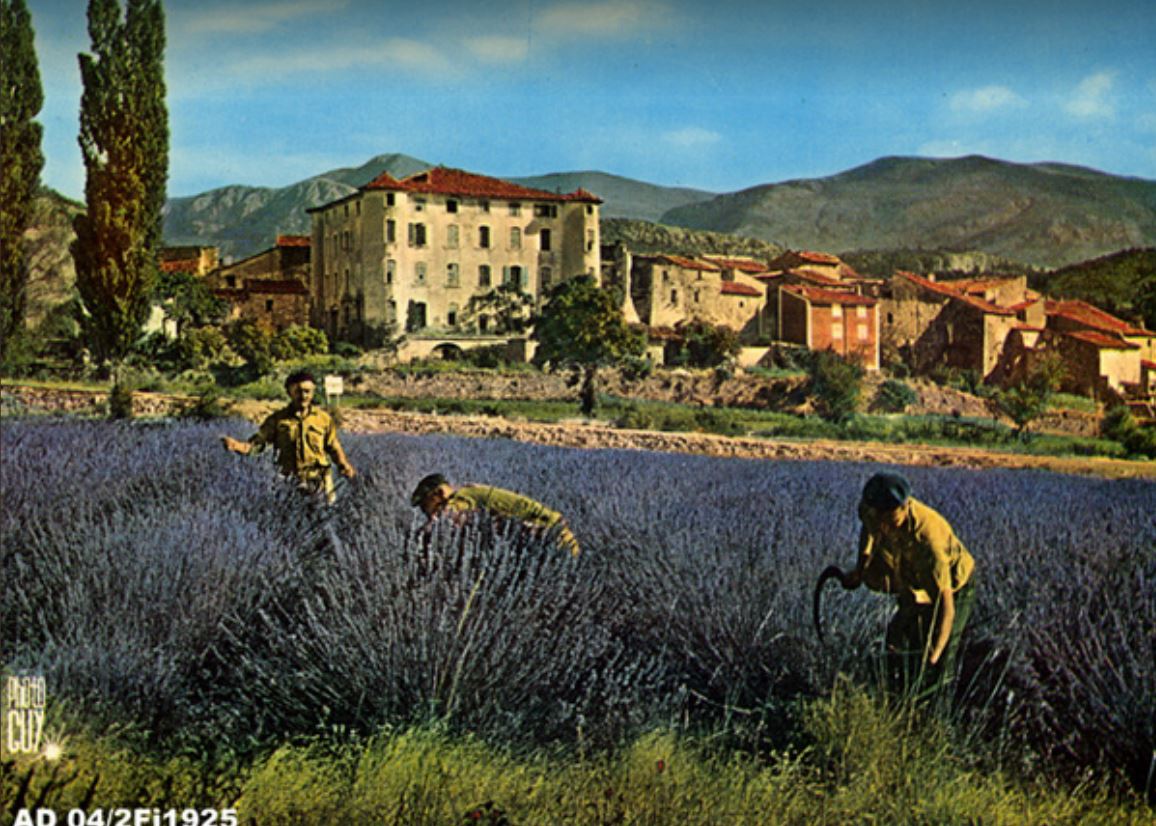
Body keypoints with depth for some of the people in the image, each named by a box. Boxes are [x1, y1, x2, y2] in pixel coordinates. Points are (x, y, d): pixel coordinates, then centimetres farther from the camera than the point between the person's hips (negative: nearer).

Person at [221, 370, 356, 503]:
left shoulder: (324, 419, 4)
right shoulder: (277, 419, 1)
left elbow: (333, 447, 12)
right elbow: (258, 441, -4)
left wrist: (344, 465, -6)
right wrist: (237, 445, -24)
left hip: (318, 482, 0)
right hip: (289, 482, 0)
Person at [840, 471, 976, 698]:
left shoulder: (928, 536, -43)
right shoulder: (869, 510, -27)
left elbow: (946, 605, -43)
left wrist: (934, 654, -53)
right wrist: (860, 568, 3)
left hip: (954, 586, -6)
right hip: (912, 585, 6)